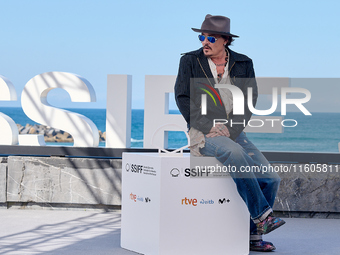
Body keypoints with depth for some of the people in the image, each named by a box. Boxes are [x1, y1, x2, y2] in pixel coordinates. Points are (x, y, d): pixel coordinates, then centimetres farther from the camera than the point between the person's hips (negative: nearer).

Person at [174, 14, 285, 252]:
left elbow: (250, 99, 2)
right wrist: (209, 126, -13)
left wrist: (231, 128, -13)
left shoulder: (243, 64, 8)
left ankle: (253, 234, 4)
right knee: (234, 152, -36)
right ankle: (262, 215, -31)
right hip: (202, 134, -4)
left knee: (271, 178, -9)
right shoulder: (190, 61, 3)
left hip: (234, 134, 4)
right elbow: (183, 98, -2)